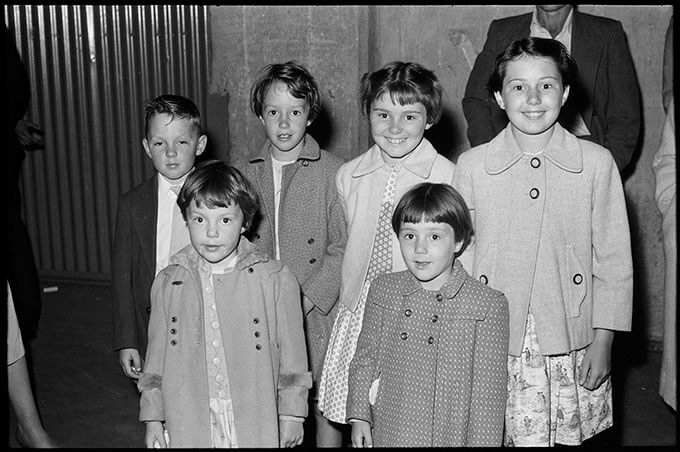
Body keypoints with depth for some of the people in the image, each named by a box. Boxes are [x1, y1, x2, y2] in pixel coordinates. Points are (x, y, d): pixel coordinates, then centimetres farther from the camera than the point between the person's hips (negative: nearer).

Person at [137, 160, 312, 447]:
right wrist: (153, 418, 10)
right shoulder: (167, 283, 2)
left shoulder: (275, 279, -7)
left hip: (257, 427, -2)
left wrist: (292, 414, 2)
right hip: (188, 428, 2)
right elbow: (156, 356, 9)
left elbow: (291, 351, -1)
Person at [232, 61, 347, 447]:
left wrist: (308, 299, -16)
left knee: (324, 407, 8)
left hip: (317, 314, -3)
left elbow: (343, 249, -8)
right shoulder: (242, 173, 5)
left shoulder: (333, 172, -6)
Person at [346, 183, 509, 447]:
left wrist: (483, 441, -10)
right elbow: (365, 356, 5)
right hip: (388, 433, 3)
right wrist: (359, 415, 2)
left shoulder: (489, 306, -12)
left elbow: (488, 392, -10)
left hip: (451, 435, -2)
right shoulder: (382, 290, -2)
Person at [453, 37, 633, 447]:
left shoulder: (597, 163, -3)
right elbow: (460, 255, 3)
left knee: (569, 436, 7)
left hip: (573, 349, 0)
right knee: (496, 436, 3)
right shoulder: (472, 165, -1)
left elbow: (613, 259, 2)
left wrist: (603, 340, 1)